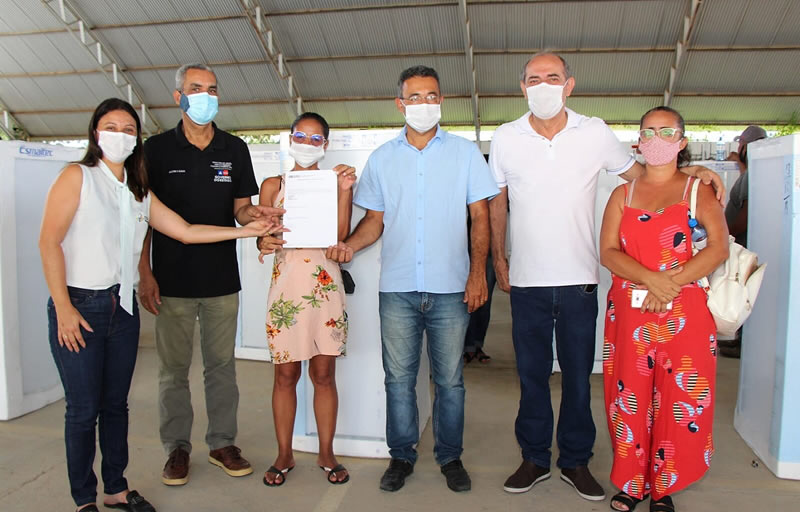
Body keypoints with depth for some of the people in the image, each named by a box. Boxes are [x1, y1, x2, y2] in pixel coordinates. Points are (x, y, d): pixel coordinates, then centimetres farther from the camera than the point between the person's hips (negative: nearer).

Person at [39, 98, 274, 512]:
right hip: (80, 304, -5)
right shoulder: (77, 176, -3)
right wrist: (64, 308, -15)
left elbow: (185, 231, 9)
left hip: (122, 306, 5)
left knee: (116, 403, 13)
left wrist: (245, 230, 3)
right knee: (83, 408, 2)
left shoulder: (139, 193, 14)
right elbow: (49, 242, -10)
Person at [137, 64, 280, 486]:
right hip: (172, 280, -1)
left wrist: (253, 213, -16)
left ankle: (222, 443, 24)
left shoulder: (234, 149, 7)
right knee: (173, 368, 7)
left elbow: (241, 209, 9)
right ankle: (177, 447, 23)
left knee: (222, 365, 10)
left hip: (222, 278, 2)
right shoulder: (156, 149, 1)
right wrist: (144, 273, -7)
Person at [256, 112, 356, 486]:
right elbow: (261, 236, 7)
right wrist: (265, 243, -16)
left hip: (325, 285, 0)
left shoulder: (335, 183, 9)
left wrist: (345, 190, -11)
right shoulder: (273, 185, 10)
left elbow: (341, 236, -5)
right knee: (286, 374, 5)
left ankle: (326, 453, 20)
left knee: (324, 374, 6)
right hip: (286, 284, 0)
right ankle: (284, 454, 19)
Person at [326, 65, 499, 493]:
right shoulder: (382, 159, 10)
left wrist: (478, 272, -5)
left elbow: (480, 217, 4)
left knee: (449, 379, 8)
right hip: (397, 288, 1)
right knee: (398, 377, 8)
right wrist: (349, 244, -9)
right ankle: (401, 456, 24)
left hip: (450, 287, -1)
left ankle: (450, 457, 25)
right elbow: (375, 220, 11)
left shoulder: (465, 152, 6)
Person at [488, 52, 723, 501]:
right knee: (532, 374, 10)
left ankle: (576, 461, 27)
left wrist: (689, 171, -4)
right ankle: (535, 459, 27)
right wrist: (499, 258, 6)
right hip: (527, 280, 0)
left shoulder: (595, 133, 0)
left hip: (579, 279, 0)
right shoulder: (506, 138, 2)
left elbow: (639, 174, 12)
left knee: (578, 375, 10)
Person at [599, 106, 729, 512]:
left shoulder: (698, 189, 6)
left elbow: (718, 248, -6)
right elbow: (607, 252, -1)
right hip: (628, 310, 2)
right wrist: (651, 279, -16)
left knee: (680, 402, 2)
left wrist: (672, 282, -17)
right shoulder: (623, 194, 11)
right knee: (630, 399, 5)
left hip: (684, 312, -1)